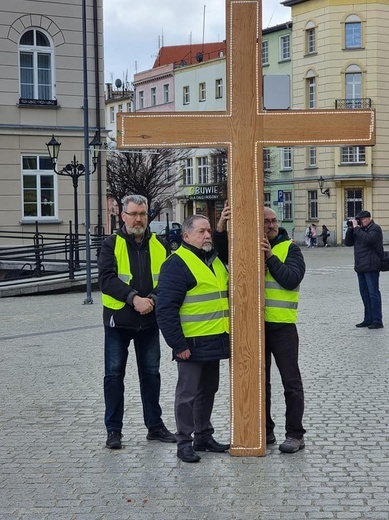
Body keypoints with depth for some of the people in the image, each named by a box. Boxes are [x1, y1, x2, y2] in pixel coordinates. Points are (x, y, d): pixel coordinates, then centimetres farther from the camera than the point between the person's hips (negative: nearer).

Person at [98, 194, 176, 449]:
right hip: (118, 320, -3)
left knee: (151, 373, 12)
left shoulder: (160, 245, 5)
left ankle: (155, 426, 24)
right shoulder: (112, 244, -4)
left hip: (150, 320, 3)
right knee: (114, 374, 2)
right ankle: (114, 430, 11)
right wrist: (134, 298, -23)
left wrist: (153, 299, -17)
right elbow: (106, 279, -15)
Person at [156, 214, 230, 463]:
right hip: (192, 344, -8)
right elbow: (166, 309, -18)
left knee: (208, 391, 16)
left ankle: (204, 436, 28)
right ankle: (184, 442, 9)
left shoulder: (215, 260, 14)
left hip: (214, 341, 8)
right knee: (188, 393, 0)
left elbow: (226, 296, 27)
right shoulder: (177, 264, -13)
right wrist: (178, 344, -19)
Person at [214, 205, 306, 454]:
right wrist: (221, 227, -22)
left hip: (282, 324, -3)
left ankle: (295, 434, 8)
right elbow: (223, 251, -7)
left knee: (291, 381, 1)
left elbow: (292, 279, -15)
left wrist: (270, 257, -22)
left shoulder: (289, 248, -2)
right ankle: (265, 430, 23)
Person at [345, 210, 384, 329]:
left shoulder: (375, 228, -6)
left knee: (373, 293, -8)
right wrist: (351, 228, 3)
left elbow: (367, 239, -23)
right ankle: (368, 319, 16)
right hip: (360, 266, 9)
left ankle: (377, 321, -7)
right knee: (364, 294, 10)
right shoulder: (360, 229, 19)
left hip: (371, 267, -9)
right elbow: (348, 242, 15)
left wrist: (356, 228, -15)